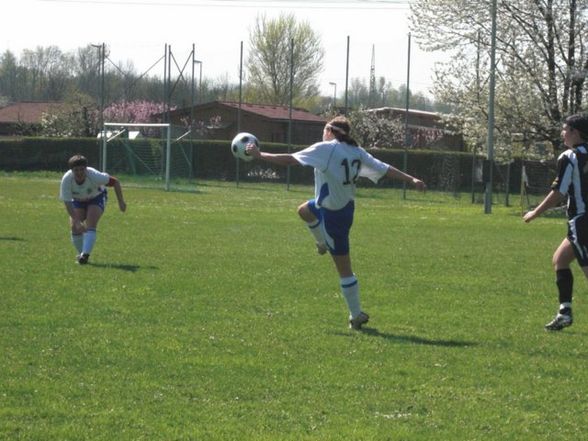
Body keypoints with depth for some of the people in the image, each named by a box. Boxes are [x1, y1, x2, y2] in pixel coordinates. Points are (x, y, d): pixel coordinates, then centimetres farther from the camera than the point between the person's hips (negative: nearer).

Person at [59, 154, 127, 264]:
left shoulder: (94, 176, -36)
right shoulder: (66, 180, -32)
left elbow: (115, 181, -22)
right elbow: (67, 203, -30)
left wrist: (121, 202, -19)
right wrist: (76, 222, -39)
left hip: (96, 198, -2)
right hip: (78, 200, 2)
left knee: (90, 225, -23)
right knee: (75, 227, -12)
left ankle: (85, 254, -31)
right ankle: (81, 254, 7)